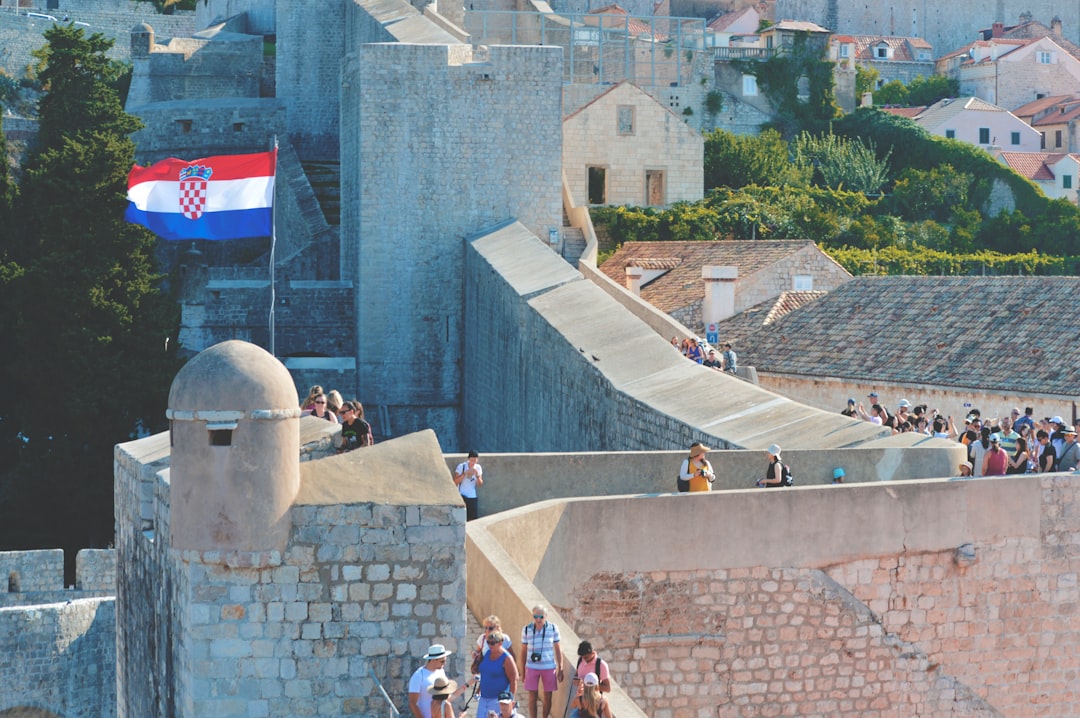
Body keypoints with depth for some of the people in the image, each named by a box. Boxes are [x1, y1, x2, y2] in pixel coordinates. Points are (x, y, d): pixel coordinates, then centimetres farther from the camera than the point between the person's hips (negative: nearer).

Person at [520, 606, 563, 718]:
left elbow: (558, 649, 4)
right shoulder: (527, 629, -3)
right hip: (532, 667, 0)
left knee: (548, 698, 7)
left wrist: (560, 669, 3)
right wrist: (523, 671, 7)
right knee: (532, 697, 1)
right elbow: (524, 651, 6)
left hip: (549, 667, 0)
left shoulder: (553, 628, -3)